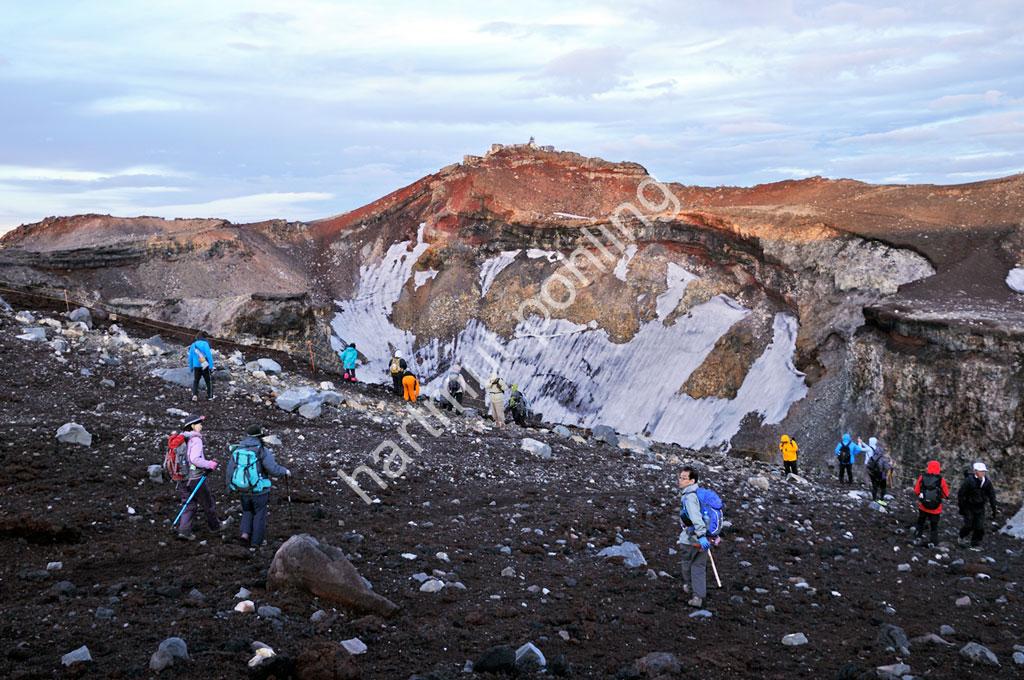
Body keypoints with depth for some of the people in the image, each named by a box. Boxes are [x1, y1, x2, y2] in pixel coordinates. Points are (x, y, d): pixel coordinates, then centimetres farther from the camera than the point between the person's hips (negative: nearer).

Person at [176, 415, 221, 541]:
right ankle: (214, 525, 30)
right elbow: (194, 459, -27)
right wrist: (210, 465, -15)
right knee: (208, 503, 13)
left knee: (189, 505, 11)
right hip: (196, 477, -7)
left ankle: (184, 531, -1)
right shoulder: (196, 439, -16)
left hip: (183, 479, 7)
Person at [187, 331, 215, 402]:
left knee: (195, 381, 11)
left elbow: (190, 358, 11)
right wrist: (211, 366, -14)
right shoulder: (205, 344, -9)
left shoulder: (192, 345, 7)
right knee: (208, 381, 14)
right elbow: (209, 355, -16)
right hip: (205, 366, -3)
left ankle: (195, 395, -9)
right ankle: (210, 395, 20)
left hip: (196, 366, 3)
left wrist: (191, 367, 22)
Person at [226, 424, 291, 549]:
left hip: (244, 490, 4)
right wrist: (285, 471, -1)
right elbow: (274, 469, -20)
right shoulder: (262, 451, -16)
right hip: (260, 490, -4)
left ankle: (245, 533, 9)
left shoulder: (237, 450, -1)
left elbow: (230, 470, 4)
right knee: (259, 515, 14)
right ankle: (256, 541, 19)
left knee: (247, 511, 26)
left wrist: (230, 487, 17)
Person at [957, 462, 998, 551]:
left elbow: (992, 495, 7)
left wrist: (994, 509, 5)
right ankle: (962, 536, 27)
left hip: (980, 508, 4)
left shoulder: (987, 482, -4)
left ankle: (975, 545, 12)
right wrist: (961, 507, -9)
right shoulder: (969, 481, -16)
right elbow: (960, 494, -10)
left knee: (979, 527, -1)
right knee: (969, 526, -5)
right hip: (969, 507, -4)